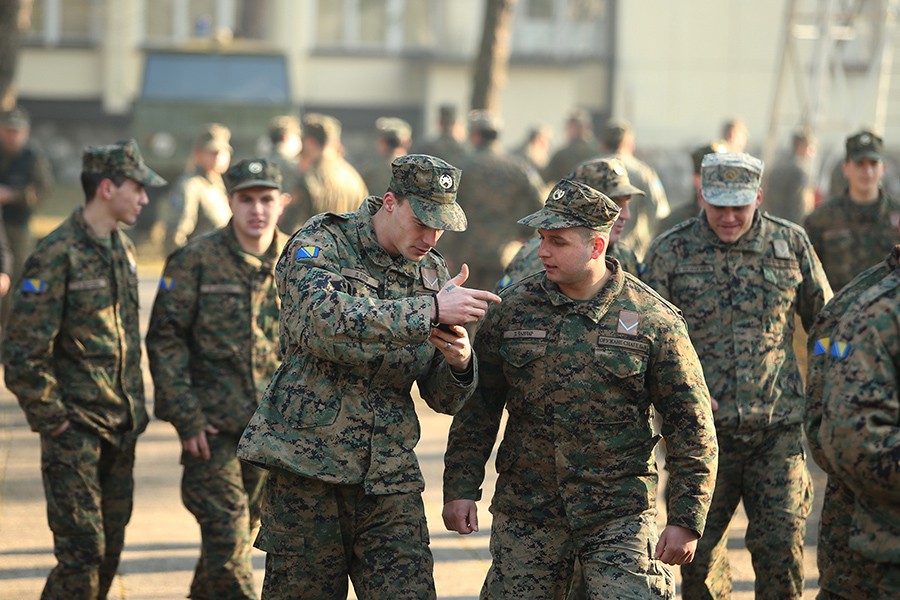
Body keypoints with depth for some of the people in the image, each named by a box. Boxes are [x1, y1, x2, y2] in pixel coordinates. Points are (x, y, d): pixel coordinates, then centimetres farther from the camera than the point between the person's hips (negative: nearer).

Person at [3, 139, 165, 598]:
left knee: (110, 549, 11)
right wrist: (53, 420, -14)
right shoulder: (57, 256, -16)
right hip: (75, 431, -8)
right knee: (82, 552, -10)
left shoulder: (122, 250, 10)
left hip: (120, 430, 8)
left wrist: (135, 407, 17)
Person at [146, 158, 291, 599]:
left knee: (245, 525, 13)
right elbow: (164, 339, -7)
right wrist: (186, 417, -12)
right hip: (212, 421, -4)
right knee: (225, 529, -9)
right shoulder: (196, 260, -7)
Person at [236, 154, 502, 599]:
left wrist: (459, 362, -13)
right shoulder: (319, 246, -4)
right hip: (308, 468, -4)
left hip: (389, 477, 4)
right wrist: (430, 310, -28)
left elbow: (445, 399, 11)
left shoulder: (433, 273, 11)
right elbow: (326, 321, -28)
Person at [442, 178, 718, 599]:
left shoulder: (652, 320, -5)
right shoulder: (513, 308, 3)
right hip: (525, 512, 3)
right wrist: (461, 487, 4)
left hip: (621, 516, -3)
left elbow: (691, 425, -2)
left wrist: (686, 520, -5)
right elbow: (479, 404, 10)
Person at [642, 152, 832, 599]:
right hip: (702, 429, 0)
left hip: (777, 427, 0)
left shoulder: (791, 243, 6)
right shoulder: (670, 252, 1)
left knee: (781, 545, -5)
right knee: (700, 550, 5)